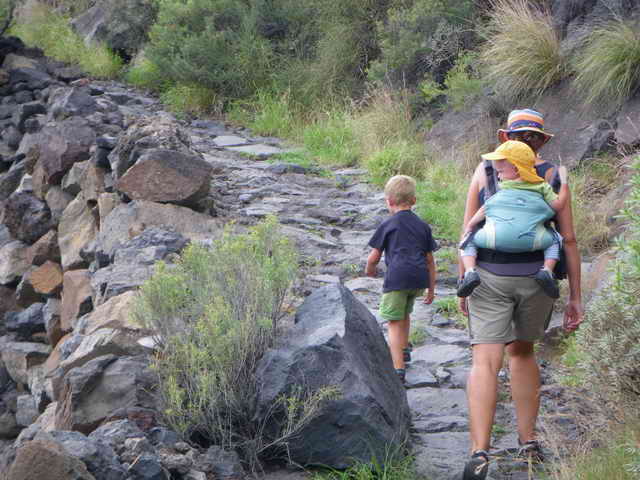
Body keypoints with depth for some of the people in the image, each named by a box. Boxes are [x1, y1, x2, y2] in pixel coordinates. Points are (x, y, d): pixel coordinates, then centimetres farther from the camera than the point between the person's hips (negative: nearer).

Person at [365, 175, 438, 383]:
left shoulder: (388, 225, 3)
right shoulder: (422, 226, 16)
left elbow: (373, 257, 5)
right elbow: (430, 260, 18)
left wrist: (370, 270, 27)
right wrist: (431, 288, 25)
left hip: (397, 278, -5)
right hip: (420, 279, 5)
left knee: (394, 323, -2)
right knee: (405, 313, 30)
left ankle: (398, 369, -10)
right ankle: (404, 350, 46)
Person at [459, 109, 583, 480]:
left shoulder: (484, 171, 5)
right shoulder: (552, 175, 5)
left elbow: (467, 234, 3)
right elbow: (569, 239, 2)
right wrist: (575, 297, 5)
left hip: (490, 278, -1)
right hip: (537, 278, 1)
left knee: (486, 361, -6)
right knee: (522, 352, 21)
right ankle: (529, 440, 24)